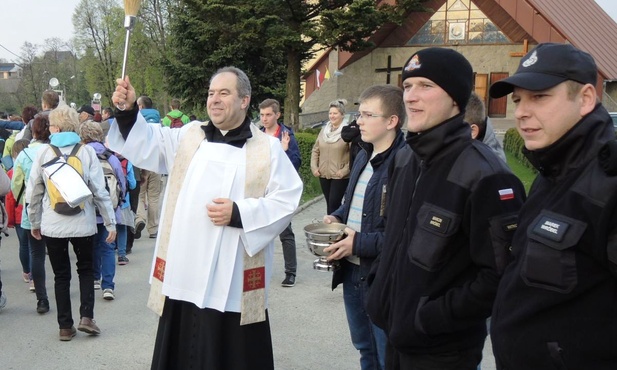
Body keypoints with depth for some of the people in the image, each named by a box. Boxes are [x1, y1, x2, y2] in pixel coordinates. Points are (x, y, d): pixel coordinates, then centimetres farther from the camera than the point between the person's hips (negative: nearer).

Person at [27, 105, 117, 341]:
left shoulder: (44, 152, -3)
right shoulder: (86, 151, -3)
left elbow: (33, 191, 2)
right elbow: (100, 191, -5)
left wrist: (35, 222, 14)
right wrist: (110, 222, 0)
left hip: (53, 225, 0)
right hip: (83, 223, 0)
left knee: (61, 275, 11)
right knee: (86, 269, 18)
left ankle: (66, 326, 14)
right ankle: (86, 317, 4)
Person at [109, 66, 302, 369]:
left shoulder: (267, 148, 1)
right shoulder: (189, 136, 11)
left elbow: (286, 202, -4)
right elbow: (146, 143, 3)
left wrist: (239, 213, -14)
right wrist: (127, 111, -13)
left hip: (233, 281, -3)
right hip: (184, 274, 3)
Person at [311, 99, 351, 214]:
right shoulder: (324, 130, 10)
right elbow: (315, 150, 16)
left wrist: (345, 170, -15)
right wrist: (314, 167, 5)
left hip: (340, 176, -6)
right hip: (324, 174, 6)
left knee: (334, 203, -8)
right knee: (329, 203, 12)